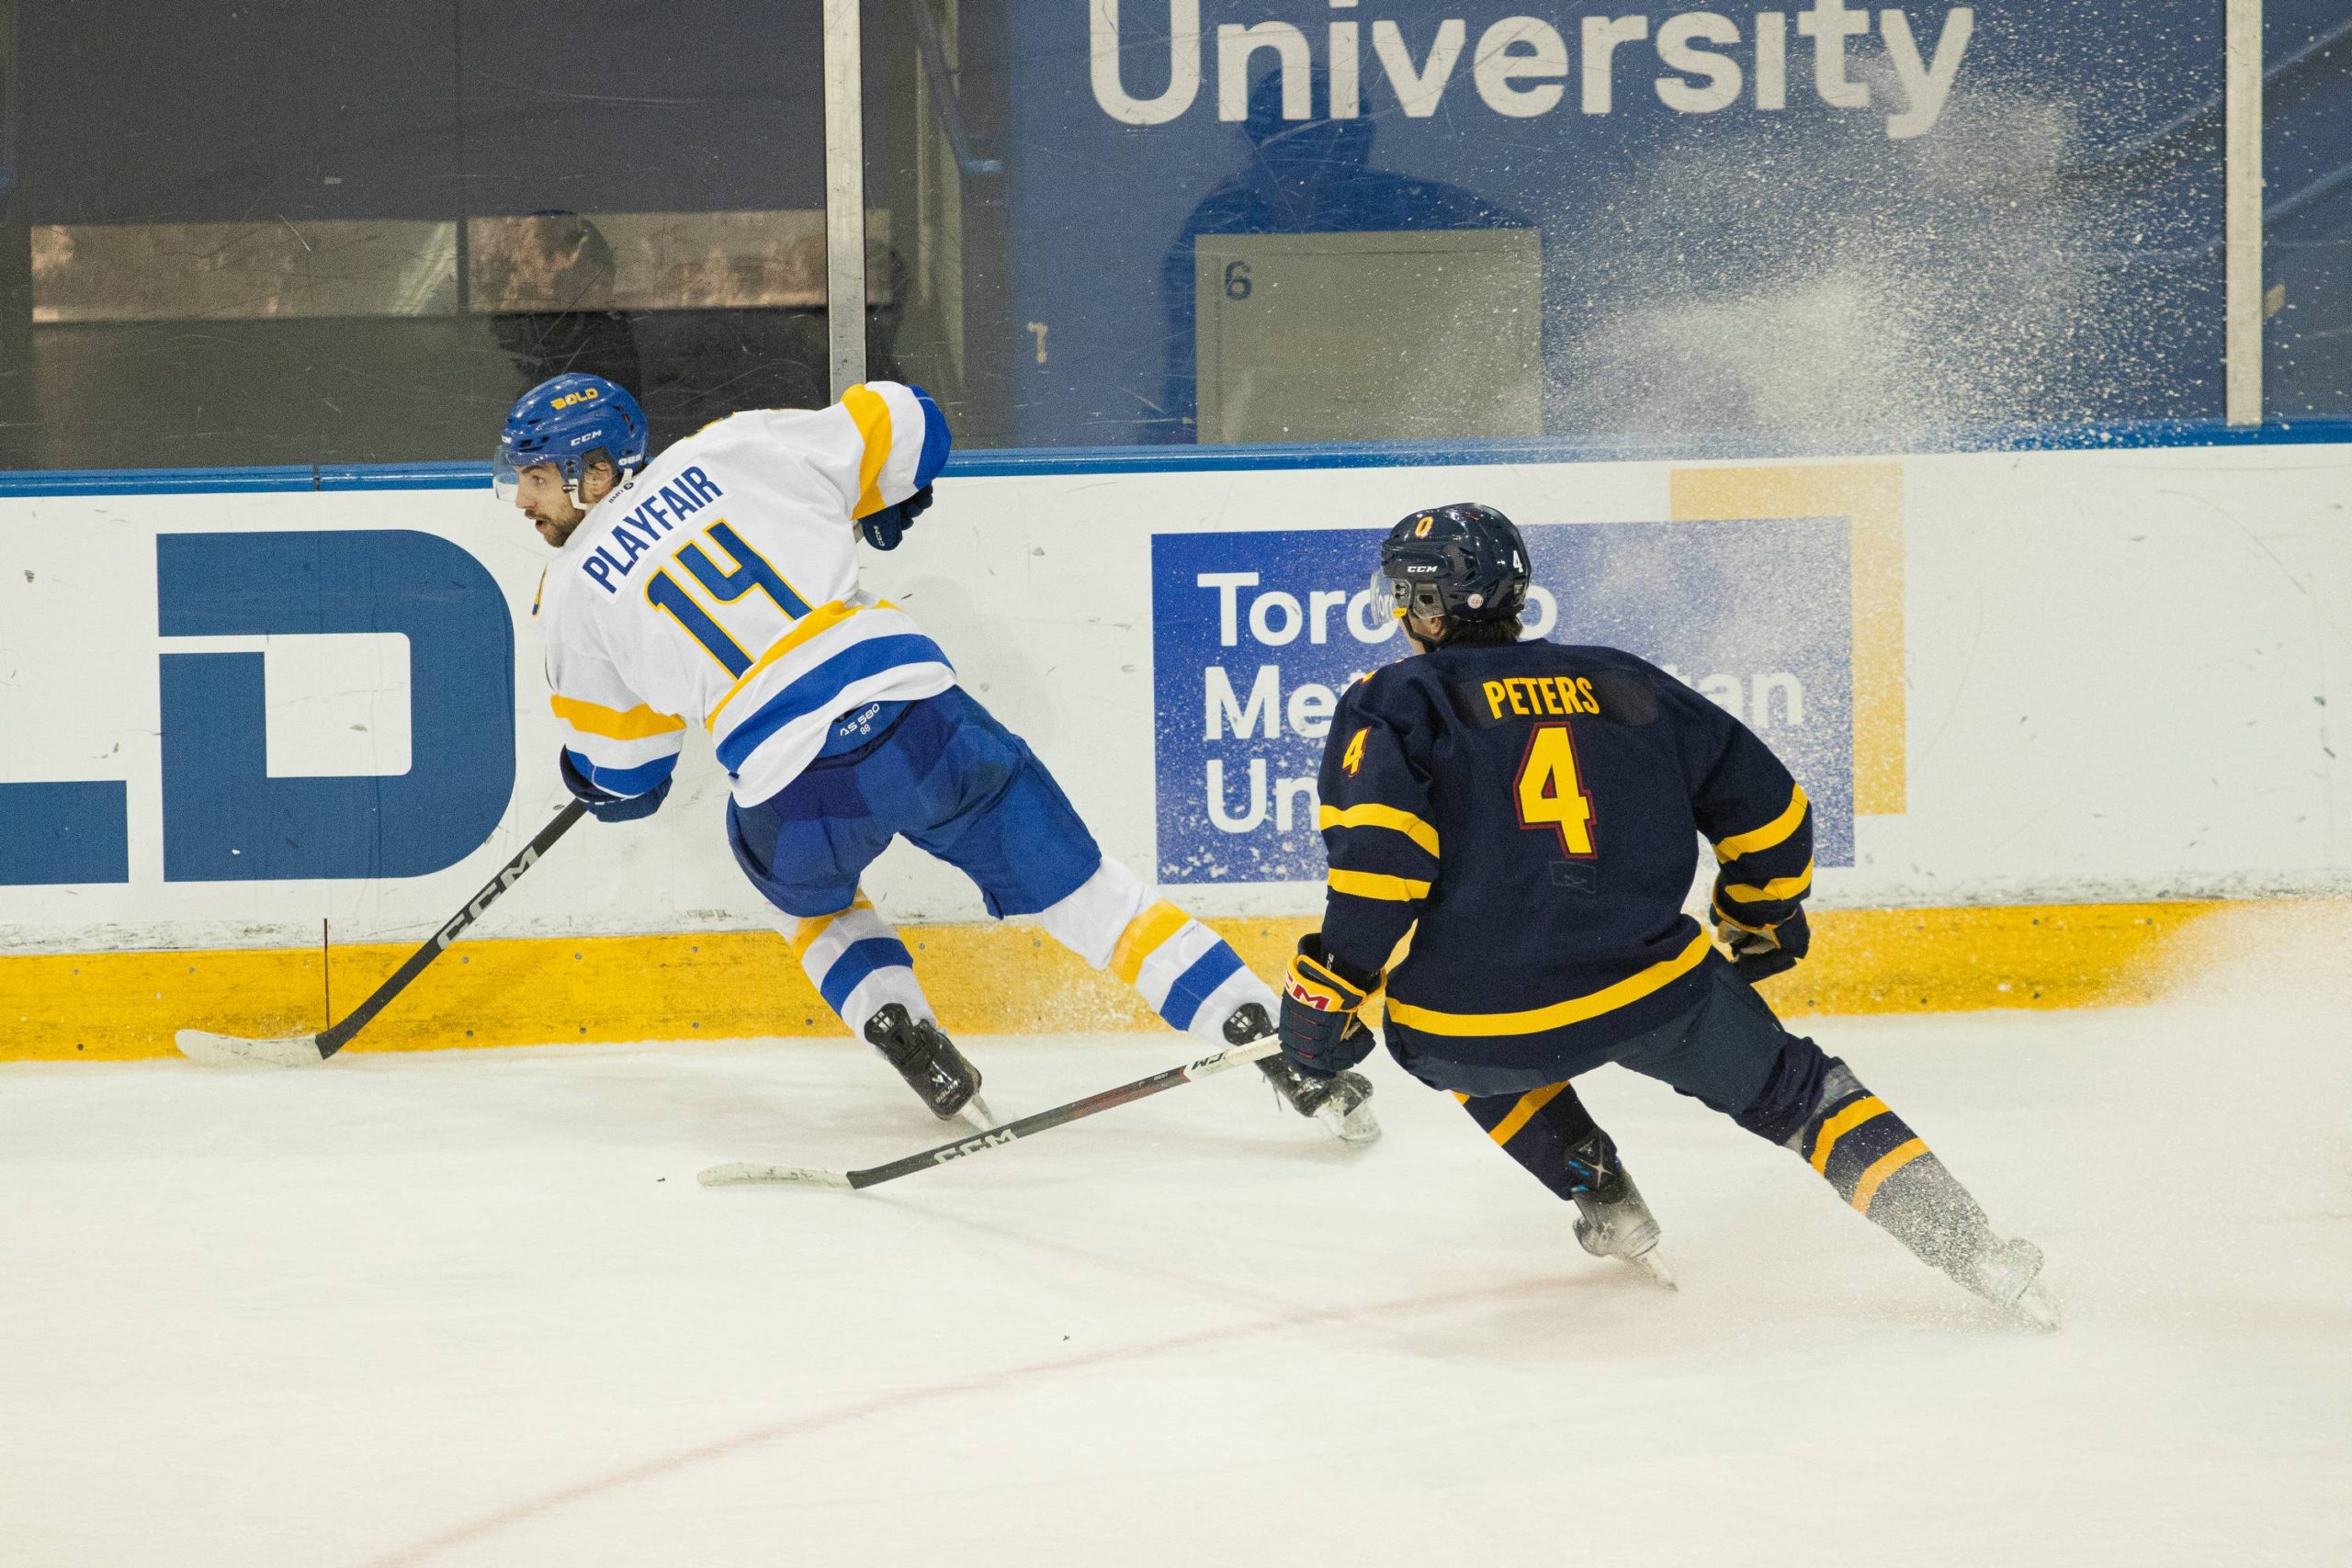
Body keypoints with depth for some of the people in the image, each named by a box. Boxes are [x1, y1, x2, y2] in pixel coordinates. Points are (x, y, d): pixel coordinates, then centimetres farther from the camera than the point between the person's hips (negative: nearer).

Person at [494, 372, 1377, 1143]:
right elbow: (900, 424, 17)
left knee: (806, 892, 35)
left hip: (798, 802, -1)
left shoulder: (575, 592, 11)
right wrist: (885, 505, 38)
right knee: (1086, 893, 10)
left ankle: (917, 1051, 19)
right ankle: (1297, 1059, 3)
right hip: (922, 723, 1)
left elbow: (618, 780, 18)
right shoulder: (729, 451, 13)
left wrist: (586, 777, 42)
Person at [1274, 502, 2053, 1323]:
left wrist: (1329, 991, -8)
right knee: (1794, 1091, 23)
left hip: (1474, 1031, -2)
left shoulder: (1396, 701, 6)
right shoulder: (1622, 682, 17)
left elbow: (1382, 847, -13)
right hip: (1650, 993, 2)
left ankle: (1604, 1202, 30)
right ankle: (1976, 1252, 10)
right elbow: (1767, 807, 22)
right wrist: (1762, 925, 39)